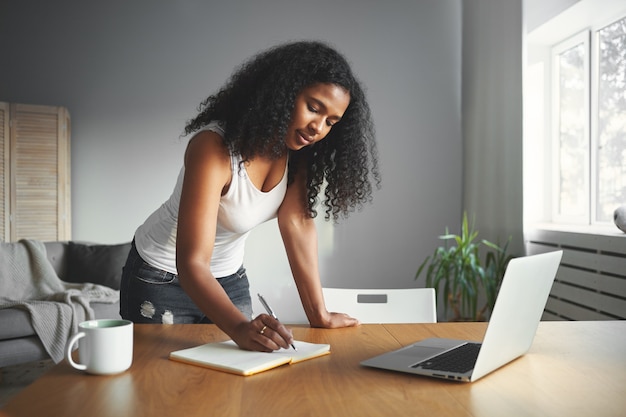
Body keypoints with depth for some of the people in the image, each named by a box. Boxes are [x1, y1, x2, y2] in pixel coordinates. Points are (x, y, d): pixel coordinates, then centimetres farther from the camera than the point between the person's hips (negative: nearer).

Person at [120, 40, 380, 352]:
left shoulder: (298, 149, -14)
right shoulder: (214, 147, -33)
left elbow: (297, 223, -17)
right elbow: (191, 263, -37)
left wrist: (319, 315, -20)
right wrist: (241, 328, -51)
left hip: (229, 277, 6)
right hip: (163, 277, -5)